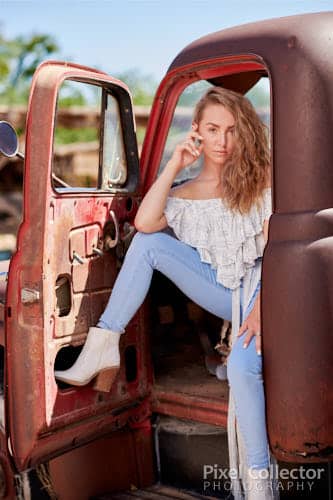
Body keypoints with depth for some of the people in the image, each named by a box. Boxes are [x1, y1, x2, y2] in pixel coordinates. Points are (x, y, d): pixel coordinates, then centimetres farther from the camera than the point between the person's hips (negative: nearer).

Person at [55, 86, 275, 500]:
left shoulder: (260, 179, 2)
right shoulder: (184, 194, 11)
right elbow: (144, 222, -11)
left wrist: (261, 308, -21)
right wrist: (174, 165, -7)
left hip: (260, 286, -3)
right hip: (220, 290, 4)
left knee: (242, 365, -34)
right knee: (148, 243, -15)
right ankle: (103, 348, -18)